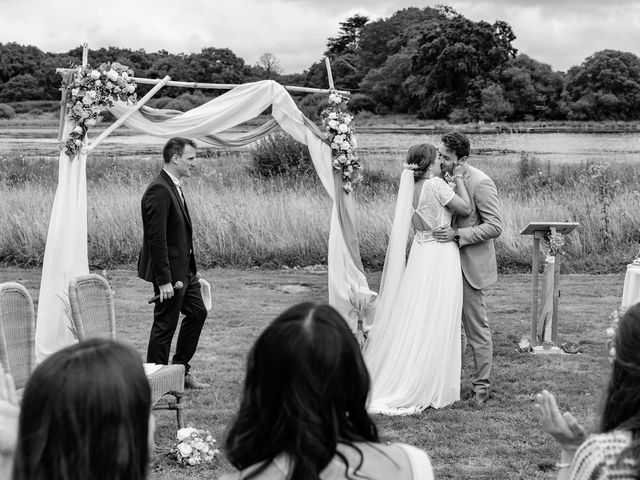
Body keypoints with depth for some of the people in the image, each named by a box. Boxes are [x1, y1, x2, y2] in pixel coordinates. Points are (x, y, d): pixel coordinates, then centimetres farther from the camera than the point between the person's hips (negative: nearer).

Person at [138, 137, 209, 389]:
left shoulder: (174, 187, 11)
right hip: (169, 270, -10)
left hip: (184, 269, 10)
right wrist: (164, 280, -25)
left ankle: (181, 371, 26)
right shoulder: (159, 191, -21)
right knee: (165, 324, -1)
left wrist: (190, 269, 16)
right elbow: (156, 238, -24)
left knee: (197, 312, 16)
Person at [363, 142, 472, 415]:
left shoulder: (411, 187, 6)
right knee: (434, 324, 0)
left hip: (420, 253, 7)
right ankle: (429, 390, 6)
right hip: (441, 255, -7)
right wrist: (458, 178, -1)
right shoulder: (436, 185, -16)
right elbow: (465, 208, -10)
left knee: (414, 321, 14)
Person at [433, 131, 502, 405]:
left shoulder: (481, 183, -17)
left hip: (469, 265, -7)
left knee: (476, 328, 1)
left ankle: (481, 386, 12)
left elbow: (495, 226, -18)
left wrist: (457, 234, -25)